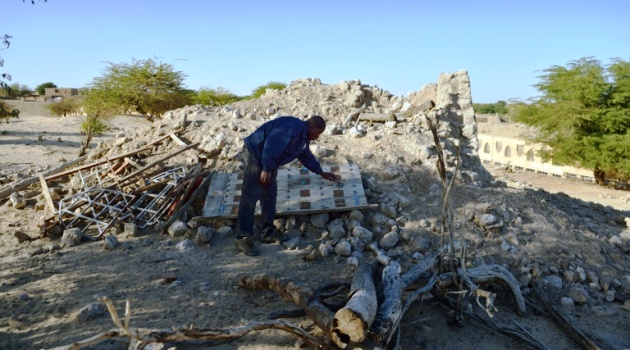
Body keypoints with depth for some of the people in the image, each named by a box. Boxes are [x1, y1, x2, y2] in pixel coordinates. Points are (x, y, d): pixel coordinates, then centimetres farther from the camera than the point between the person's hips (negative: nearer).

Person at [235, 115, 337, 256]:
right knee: (251, 195, -13)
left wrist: (321, 172, 35)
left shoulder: (303, 136, 14)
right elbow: (272, 144, -28)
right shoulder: (294, 127, -21)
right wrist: (266, 169, -27)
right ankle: (243, 237, -10)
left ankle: (267, 232, 17)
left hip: (267, 160, 11)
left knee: (270, 193, 10)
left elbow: (306, 156, 29)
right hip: (255, 153, -11)